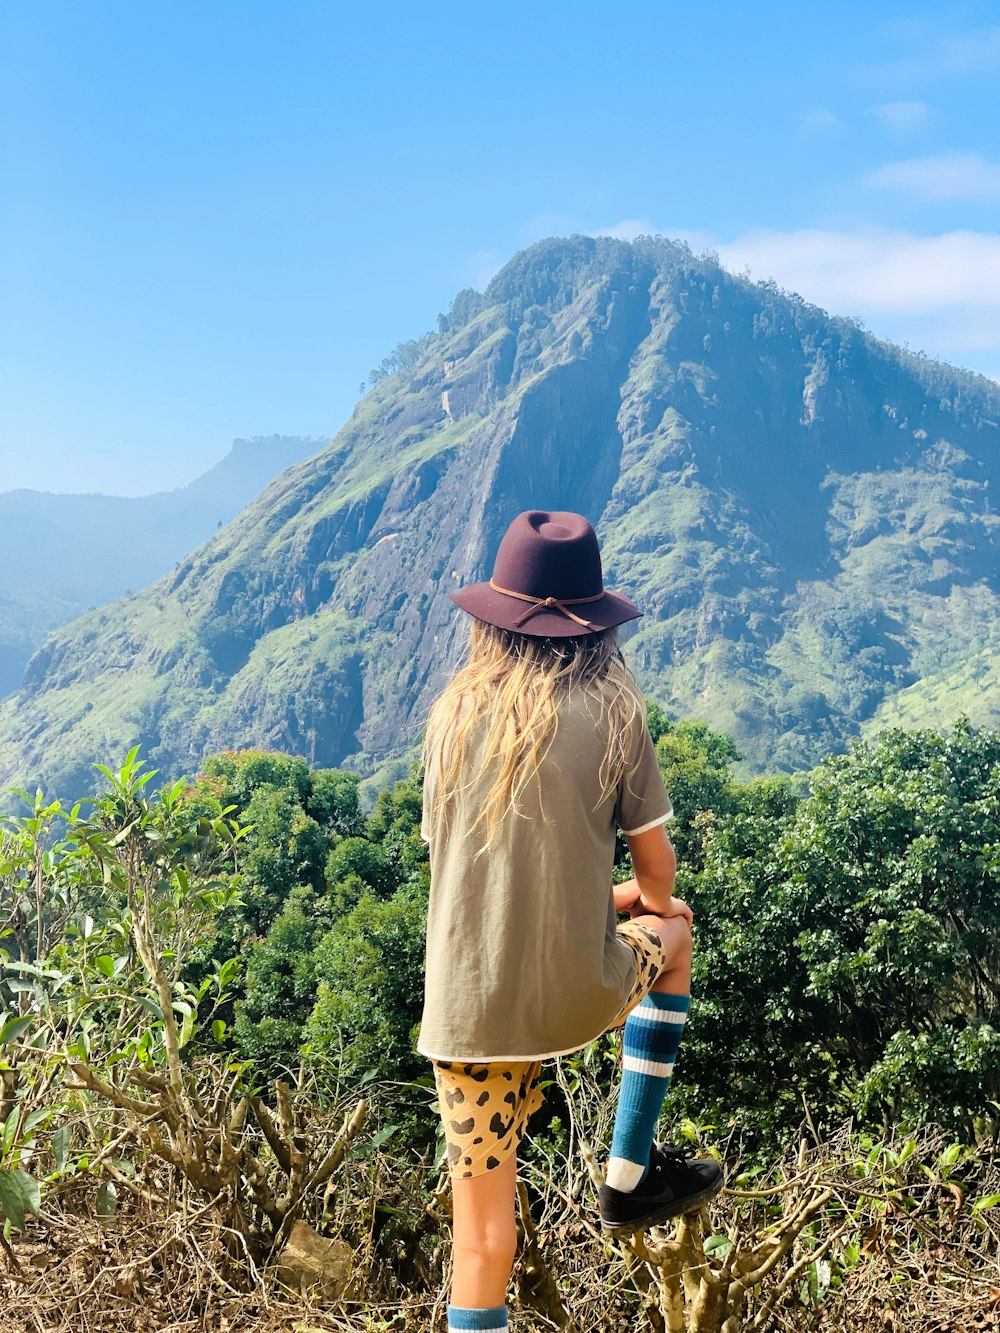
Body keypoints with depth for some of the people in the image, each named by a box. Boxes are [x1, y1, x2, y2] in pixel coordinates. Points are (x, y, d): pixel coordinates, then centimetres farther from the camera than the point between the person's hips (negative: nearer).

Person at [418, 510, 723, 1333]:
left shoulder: (455, 710, 1)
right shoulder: (611, 708, -7)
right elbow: (656, 867, 0)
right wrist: (642, 900, 26)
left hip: (462, 1008, 2)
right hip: (575, 995, -2)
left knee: (482, 1235, 15)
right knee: (672, 930, 29)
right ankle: (631, 1178, 29)